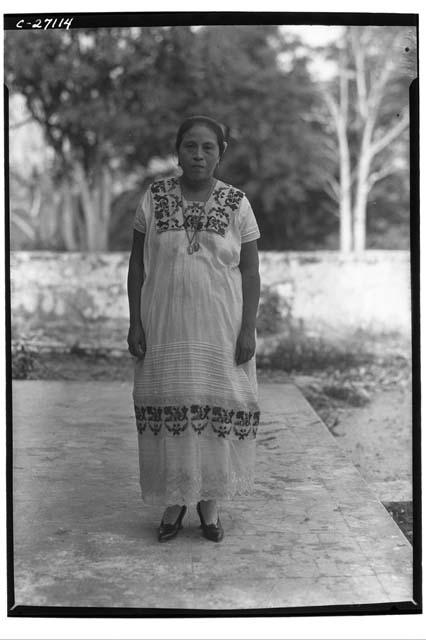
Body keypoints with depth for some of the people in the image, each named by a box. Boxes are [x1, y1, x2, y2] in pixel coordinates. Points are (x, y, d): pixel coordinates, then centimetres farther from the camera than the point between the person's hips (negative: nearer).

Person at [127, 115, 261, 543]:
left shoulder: (236, 204, 0)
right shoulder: (154, 198, 2)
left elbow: (250, 272, 0)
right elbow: (137, 264, 4)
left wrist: (248, 330, -8)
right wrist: (135, 323, -2)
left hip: (221, 328, 0)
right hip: (165, 327, 1)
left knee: (217, 408, 3)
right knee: (168, 408, 4)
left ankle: (210, 500, 19)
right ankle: (174, 501, 19)